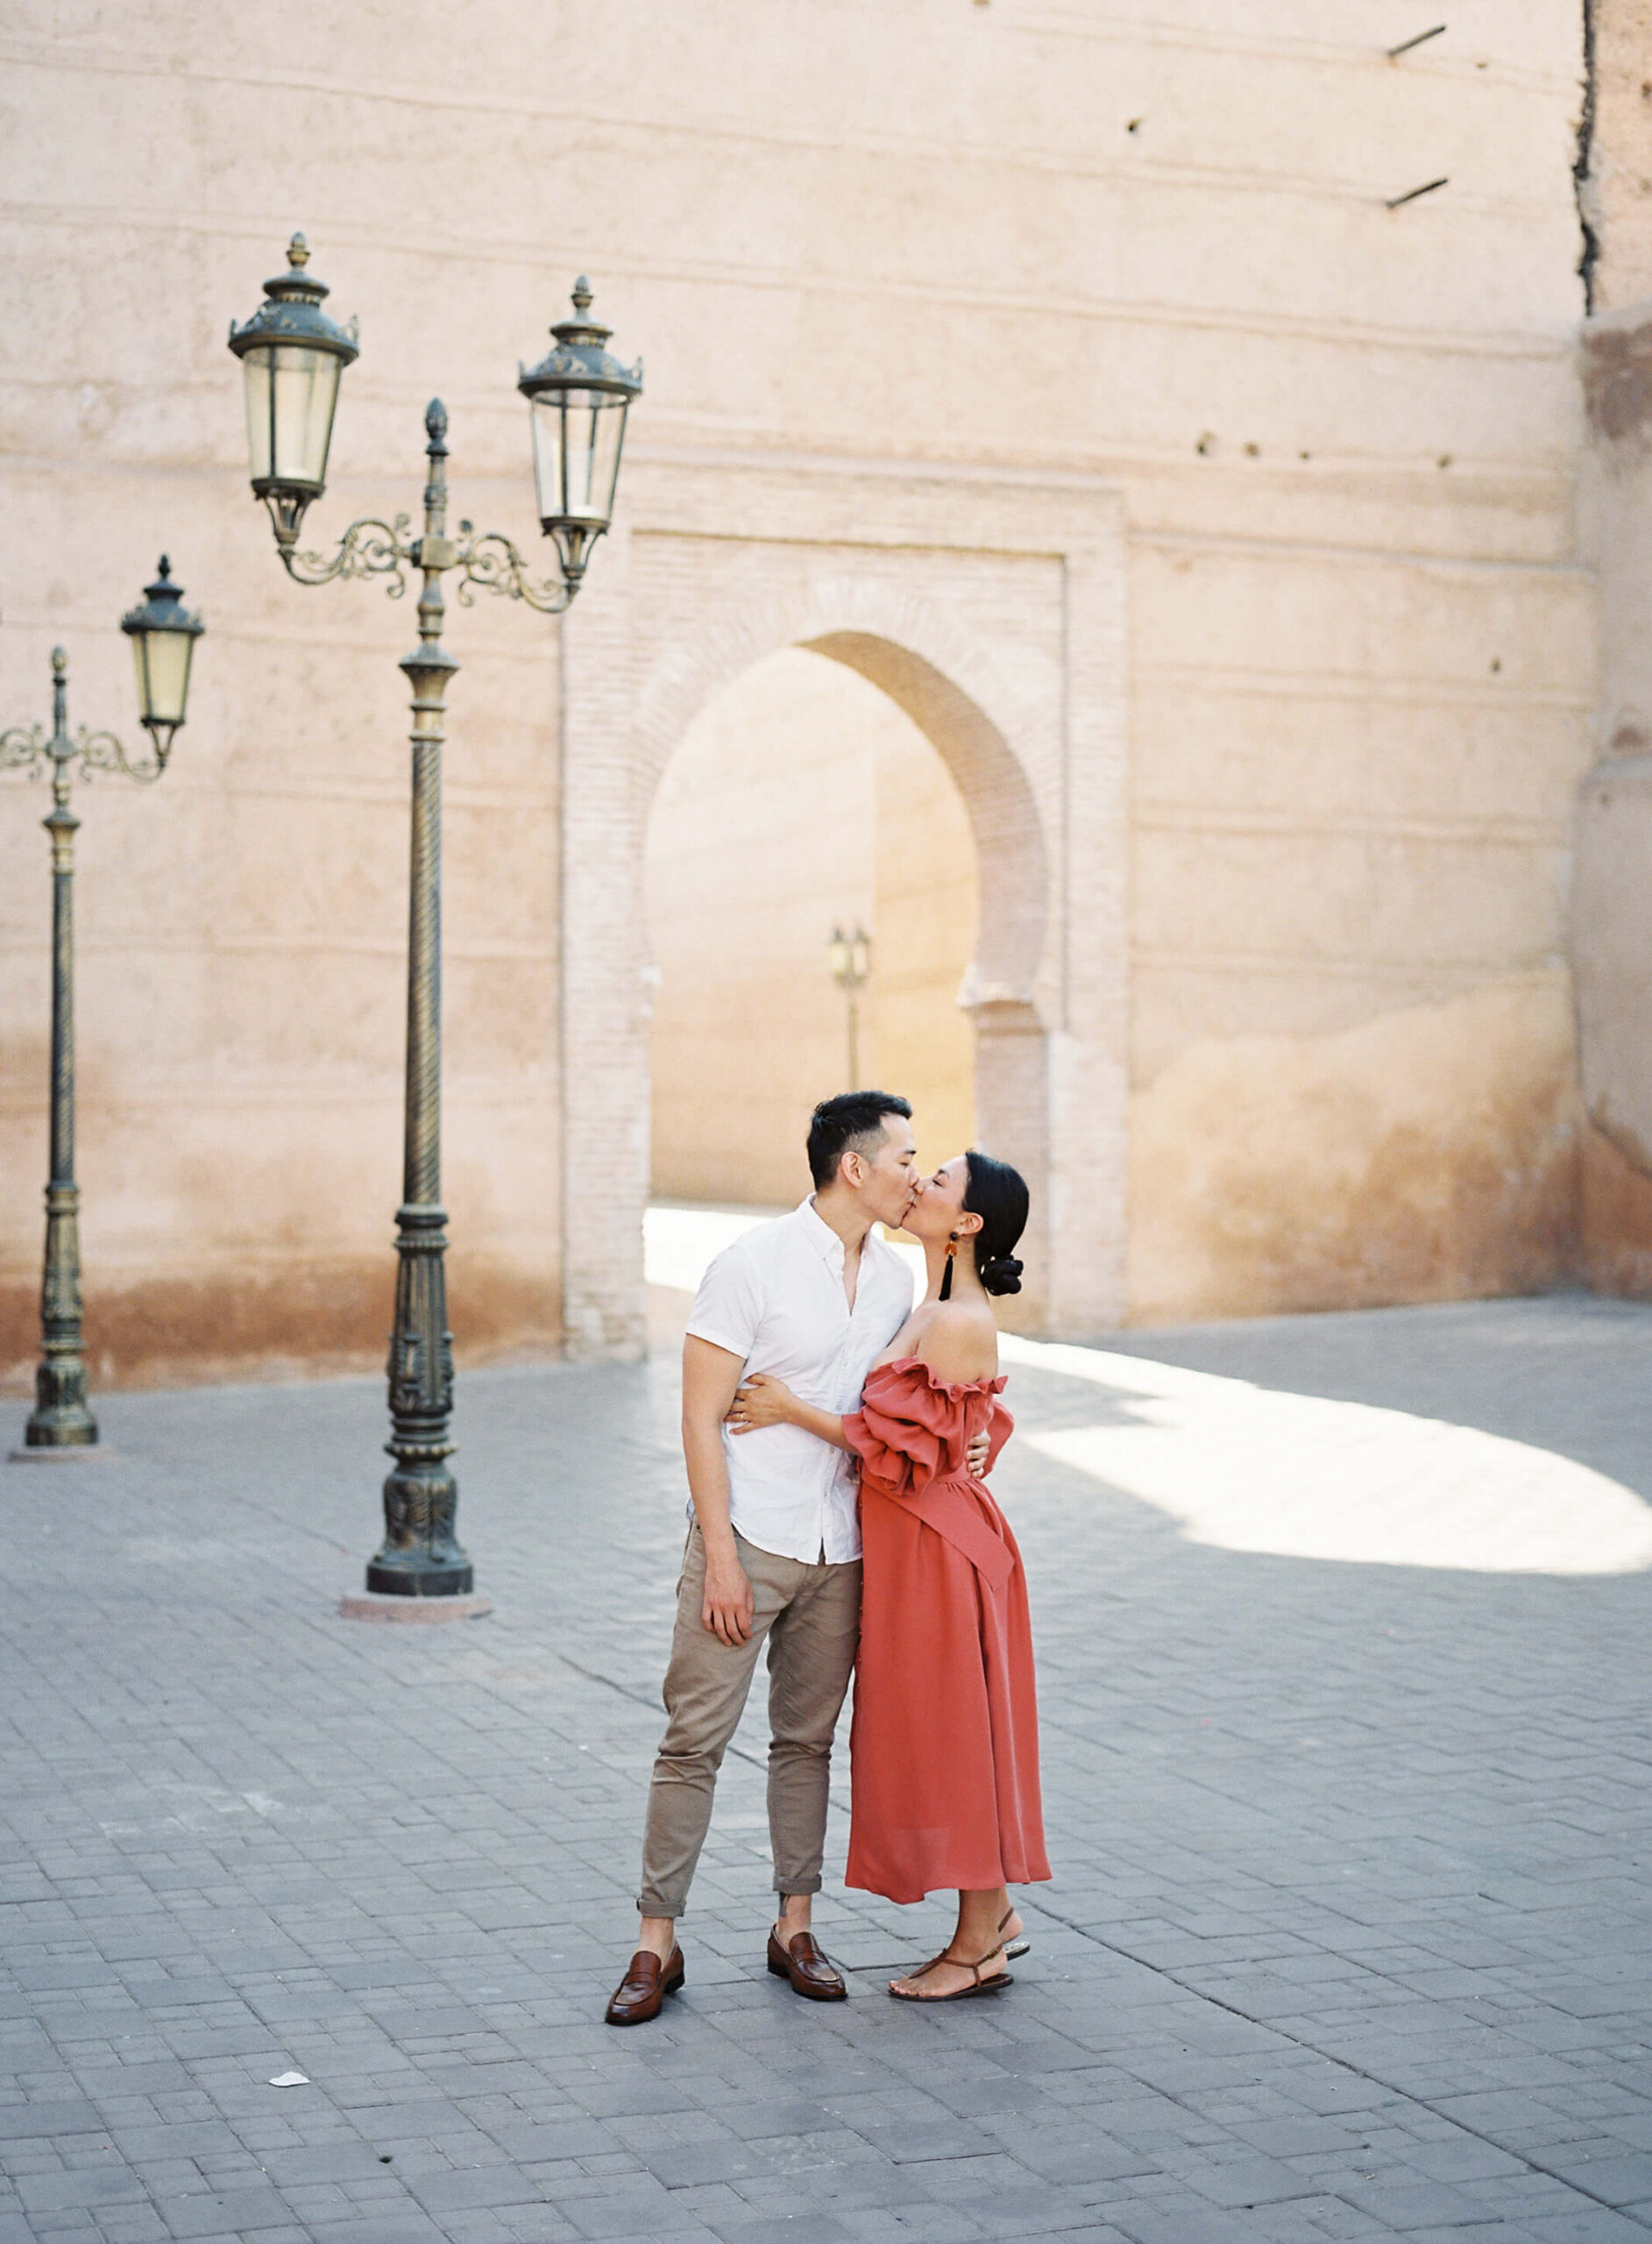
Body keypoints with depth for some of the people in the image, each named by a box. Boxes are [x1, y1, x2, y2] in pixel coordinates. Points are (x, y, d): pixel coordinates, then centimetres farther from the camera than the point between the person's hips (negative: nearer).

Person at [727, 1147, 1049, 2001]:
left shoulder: (958, 1323, -20)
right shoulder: (937, 1310, 10)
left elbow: (904, 1445, -20)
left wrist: (794, 1409, -16)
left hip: (935, 1546, -10)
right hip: (911, 1541, 10)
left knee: (949, 1732, -1)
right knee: (942, 1734, 15)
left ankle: (977, 1946, 9)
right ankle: (993, 1917, 25)